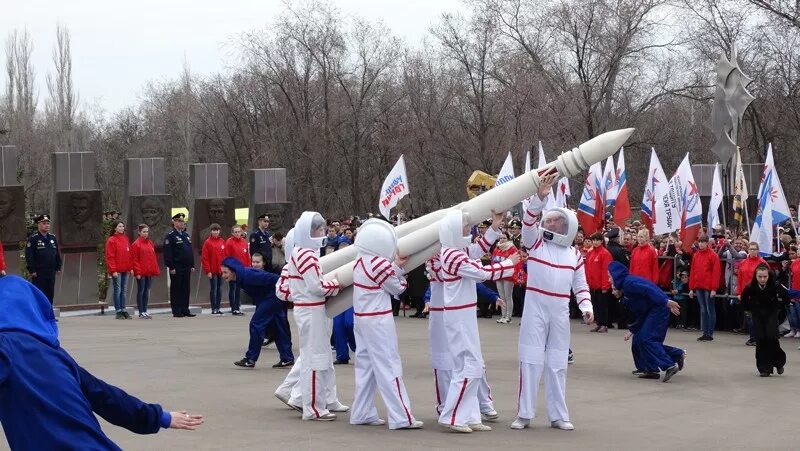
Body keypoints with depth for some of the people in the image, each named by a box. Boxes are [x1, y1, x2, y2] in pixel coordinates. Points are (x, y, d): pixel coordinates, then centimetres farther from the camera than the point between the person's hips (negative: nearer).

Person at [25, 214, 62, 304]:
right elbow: (29, 256, -12)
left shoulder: (52, 238, 11)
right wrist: (31, 270, -15)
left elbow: (57, 253, 16)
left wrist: (58, 267, 11)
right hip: (38, 273, -6)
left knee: (50, 294, 10)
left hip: (51, 272, 6)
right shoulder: (32, 239, -7)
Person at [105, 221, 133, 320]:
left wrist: (131, 267, 9)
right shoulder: (111, 240, -6)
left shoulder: (126, 239, 13)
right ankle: (118, 312, 1)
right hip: (117, 271, -6)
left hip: (125, 270, 6)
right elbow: (110, 257, -10)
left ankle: (123, 310, 14)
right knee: (117, 291, -2)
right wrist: (113, 270, -14)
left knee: (124, 291, 9)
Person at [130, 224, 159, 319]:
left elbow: (153, 258, 14)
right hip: (141, 272, -6)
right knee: (141, 291, -1)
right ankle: (141, 312, 3)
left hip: (149, 272, 6)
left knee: (147, 291, 10)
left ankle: (145, 311, 16)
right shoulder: (136, 244, -7)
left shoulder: (150, 243, 12)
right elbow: (134, 259, -10)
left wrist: (156, 270, 9)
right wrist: (137, 272, -14)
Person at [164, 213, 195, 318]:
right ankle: (176, 311, 1)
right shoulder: (170, 236, -6)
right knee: (176, 289, -1)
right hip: (176, 268, -7)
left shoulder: (186, 235, 17)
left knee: (186, 289, 8)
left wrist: (192, 265, 14)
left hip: (187, 267, 7)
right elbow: (168, 253, -13)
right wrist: (171, 267, -18)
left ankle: (185, 309, 14)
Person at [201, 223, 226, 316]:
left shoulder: (222, 241, 8)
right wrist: (208, 271, -12)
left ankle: (218, 308, 14)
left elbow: (225, 255, 12)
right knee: (213, 289, -1)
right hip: (212, 271, -5)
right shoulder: (208, 242, -6)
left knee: (219, 289, 8)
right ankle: (214, 309, 2)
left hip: (221, 270, 5)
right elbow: (204, 258, -8)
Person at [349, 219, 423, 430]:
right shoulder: (380, 264, -19)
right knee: (388, 366, -6)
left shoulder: (360, 261, 6)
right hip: (378, 321, -9)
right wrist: (399, 268, 8)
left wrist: (396, 267, -1)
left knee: (365, 365, 14)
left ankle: (362, 413, 19)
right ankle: (401, 417, -6)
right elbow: (396, 289, -7)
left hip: (361, 317, 9)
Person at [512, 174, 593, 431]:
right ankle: (524, 414, 2)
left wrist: (586, 307, -2)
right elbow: (528, 222, -16)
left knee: (557, 364, 7)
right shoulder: (535, 243, 2)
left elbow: (581, 285, 12)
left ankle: (558, 415, 13)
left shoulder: (574, 254, 10)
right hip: (535, 309, -2)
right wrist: (540, 197, -29)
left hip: (560, 313, 3)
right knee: (530, 361, -3)